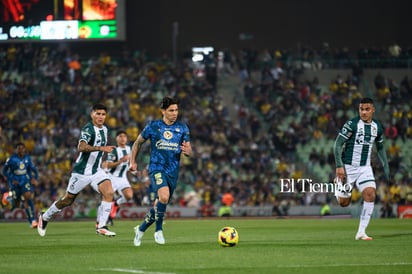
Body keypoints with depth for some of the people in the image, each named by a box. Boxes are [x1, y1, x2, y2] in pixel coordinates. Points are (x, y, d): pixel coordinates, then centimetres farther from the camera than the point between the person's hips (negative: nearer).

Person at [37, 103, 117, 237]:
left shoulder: (104, 129, 8)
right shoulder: (88, 129, -19)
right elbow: (81, 147, -37)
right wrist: (101, 148, -45)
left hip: (96, 171, 6)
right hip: (82, 171, -6)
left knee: (109, 192, -18)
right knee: (68, 200, 6)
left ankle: (101, 226, -13)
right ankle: (44, 218, 29)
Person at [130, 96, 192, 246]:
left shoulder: (183, 128, 7)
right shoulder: (153, 126, 1)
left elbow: (189, 151, 8)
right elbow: (138, 143, 14)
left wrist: (187, 151, -16)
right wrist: (133, 162, 8)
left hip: (173, 171, 4)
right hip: (156, 168, -4)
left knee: (160, 205, 7)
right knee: (164, 196, -29)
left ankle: (141, 229, 30)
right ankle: (158, 230, -13)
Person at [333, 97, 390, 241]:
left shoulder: (377, 127, 3)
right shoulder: (352, 124, -14)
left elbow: (380, 148, 20)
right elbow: (338, 144, -12)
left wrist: (386, 166, 13)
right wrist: (339, 166, -19)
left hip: (365, 167, 4)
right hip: (348, 167, -4)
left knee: (370, 195, -18)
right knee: (344, 203, 2)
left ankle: (361, 232, -12)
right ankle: (338, 187, 40)